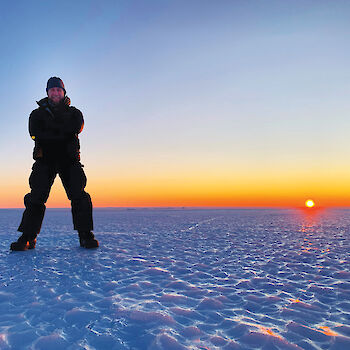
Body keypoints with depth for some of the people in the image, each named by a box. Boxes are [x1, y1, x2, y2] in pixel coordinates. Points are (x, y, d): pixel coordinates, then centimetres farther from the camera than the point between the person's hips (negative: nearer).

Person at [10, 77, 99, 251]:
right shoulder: (37, 114, 14)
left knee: (79, 195, -13)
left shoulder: (74, 112, 15)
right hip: (45, 160, 0)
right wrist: (62, 134, -9)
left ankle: (86, 236, -9)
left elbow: (76, 127, -8)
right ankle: (27, 238, -6)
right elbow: (35, 133, -6)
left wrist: (51, 126, -8)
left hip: (69, 159, 0)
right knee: (36, 196, -11)